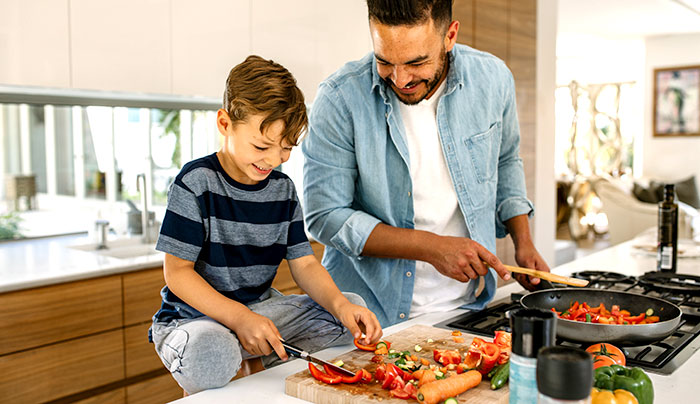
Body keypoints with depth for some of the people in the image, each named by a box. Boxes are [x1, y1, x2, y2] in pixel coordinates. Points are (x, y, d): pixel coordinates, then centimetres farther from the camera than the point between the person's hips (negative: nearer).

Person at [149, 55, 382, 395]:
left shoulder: (283, 189, 3)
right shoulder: (197, 182, -14)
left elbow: (304, 264, 2)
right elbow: (178, 272, -15)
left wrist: (339, 304, -18)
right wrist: (239, 318, -26)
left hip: (260, 308, 6)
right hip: (194, 317, -5)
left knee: (354, 308, -6)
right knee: (210, 356, -40)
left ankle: (277, 362, 7)